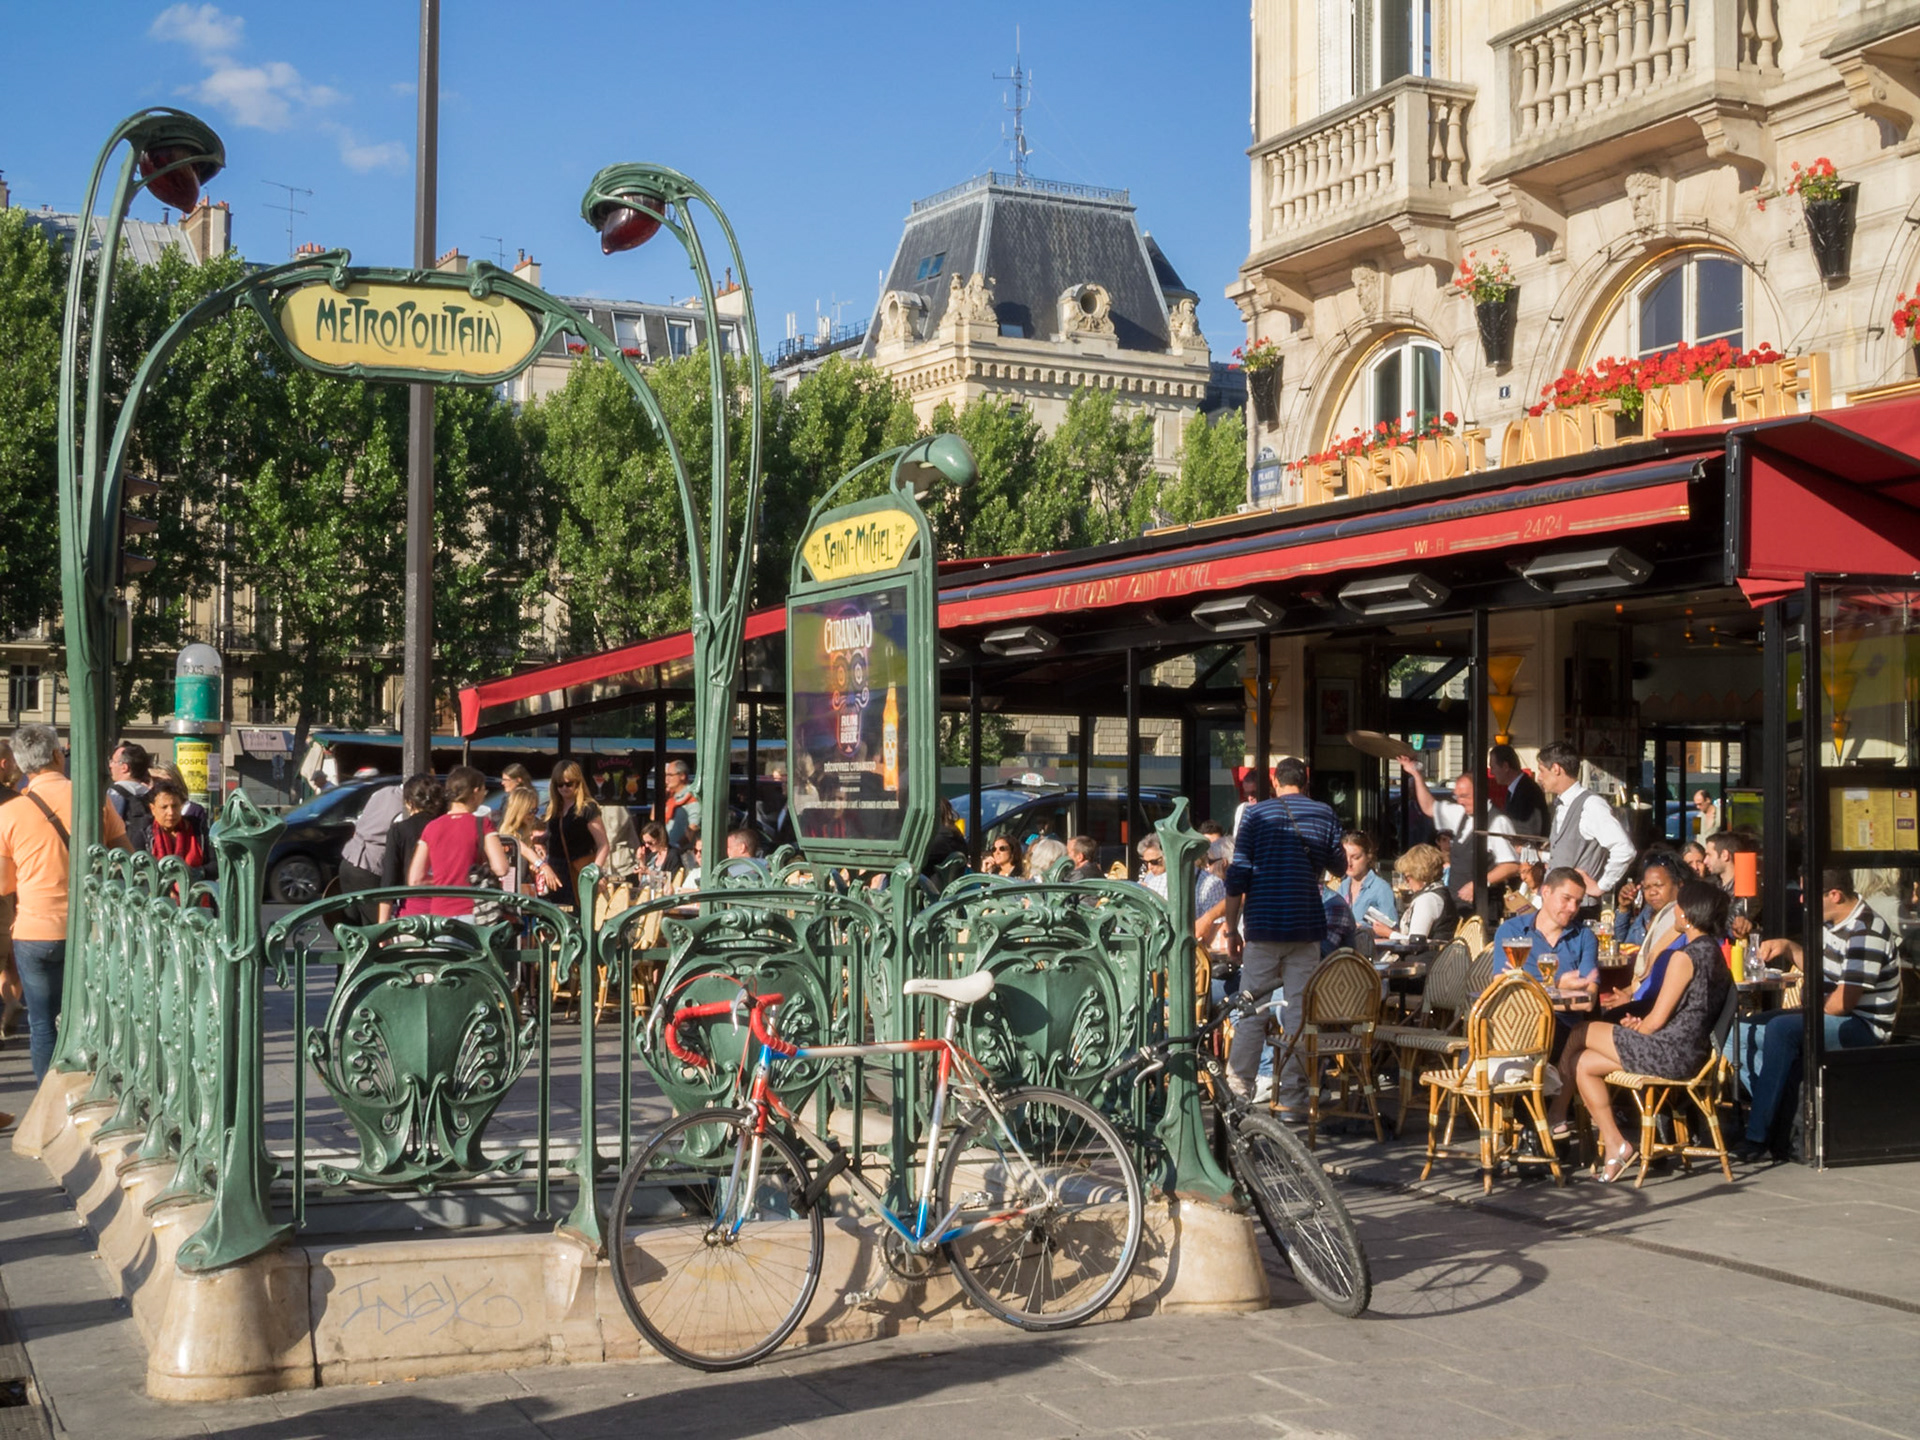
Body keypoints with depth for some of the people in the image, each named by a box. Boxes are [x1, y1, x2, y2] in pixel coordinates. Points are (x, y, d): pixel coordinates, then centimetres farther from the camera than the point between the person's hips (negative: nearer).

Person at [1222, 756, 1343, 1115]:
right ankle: (1292, 1099, 2)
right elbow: (1336, 864, 18)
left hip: (1262, 927, -1)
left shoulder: (1256, 814, 1)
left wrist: (1232, 928, 2)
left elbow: (1238, 875, -3)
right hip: (1307, 928, 1)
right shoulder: (1325, 815, 5)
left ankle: (1237, 1090, 7)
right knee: (1301, 1011, 3)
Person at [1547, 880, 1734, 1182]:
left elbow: (1657, 1020, -16)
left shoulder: (1685, 958, -18)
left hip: (1671, 1053, -9)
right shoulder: (1715, 953, 11)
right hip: (1692, 1052, 9)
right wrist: (1641, 1024, 9)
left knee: (1581, 1034, 6)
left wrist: (1637, 1027, 5)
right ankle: (1614, 1143, 14)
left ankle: (1557, 1114, 17)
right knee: (1583, 1063, 13)